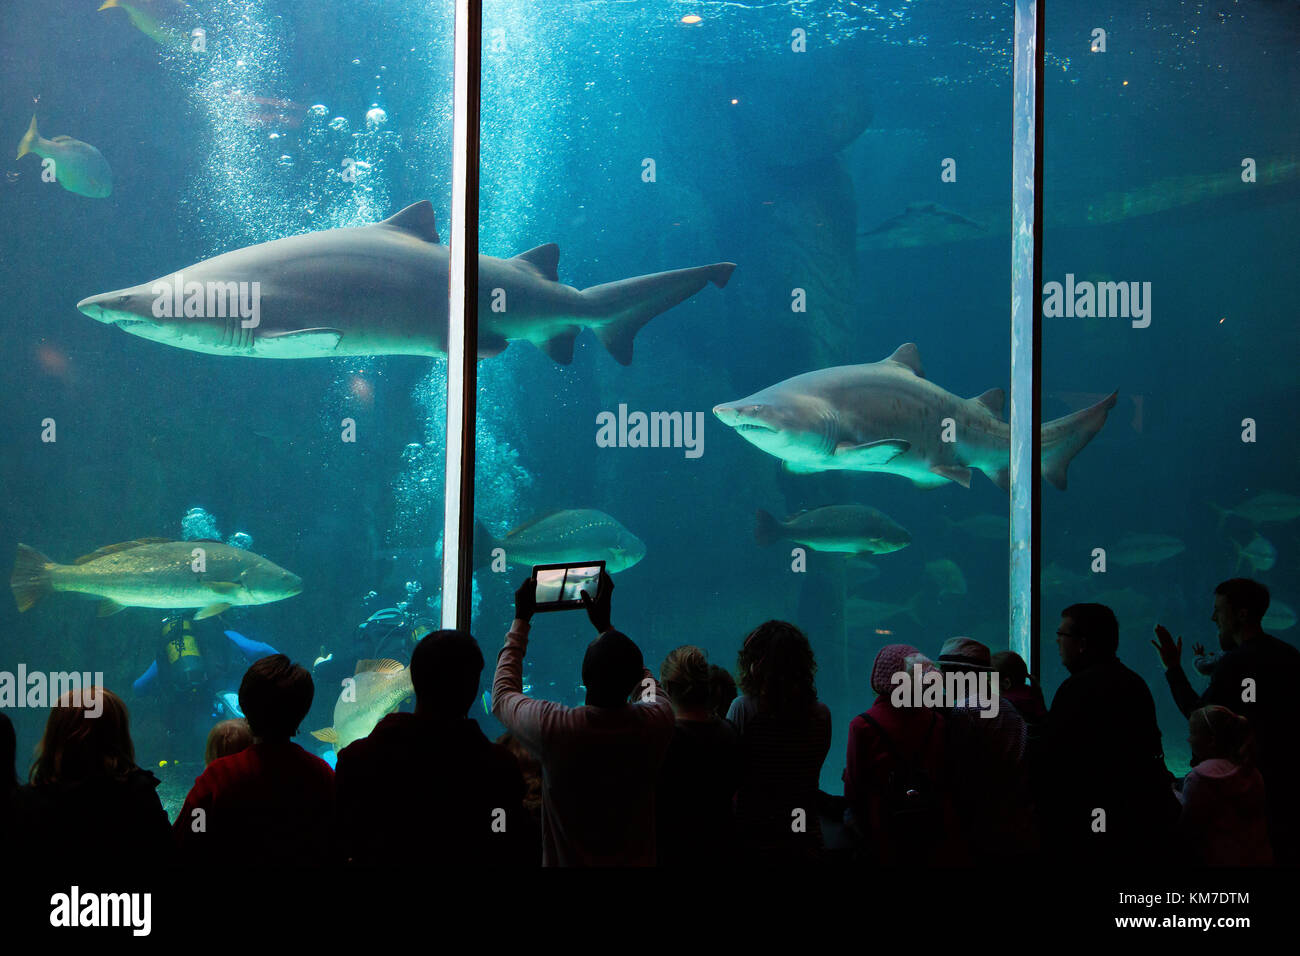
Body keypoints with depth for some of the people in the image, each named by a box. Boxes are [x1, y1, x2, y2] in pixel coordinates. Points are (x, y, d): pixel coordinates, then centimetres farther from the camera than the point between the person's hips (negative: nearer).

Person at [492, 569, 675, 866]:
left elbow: (503, 695, -3)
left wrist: (521, 620, 5)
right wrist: (605, 625, 14)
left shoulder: (552, 726, -24)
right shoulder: (656, 723, -18)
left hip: (566, 861, -2)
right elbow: (647, 685, 7)